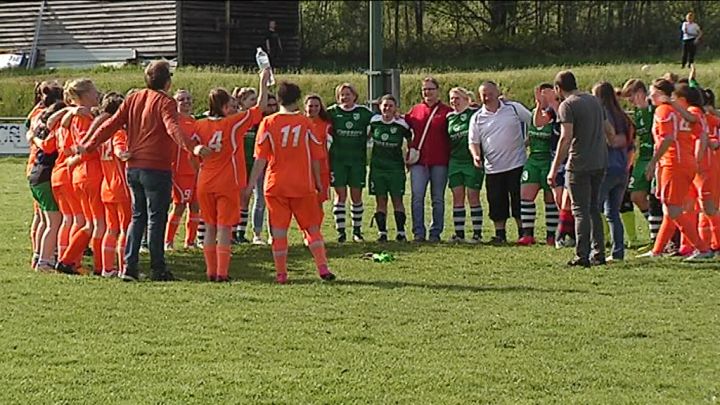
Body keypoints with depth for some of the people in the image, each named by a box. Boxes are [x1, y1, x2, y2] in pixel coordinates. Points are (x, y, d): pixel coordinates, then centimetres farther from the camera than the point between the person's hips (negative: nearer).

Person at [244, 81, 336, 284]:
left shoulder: (268, 123, -3)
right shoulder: (306, 122, -1)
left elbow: (260, 158, -6)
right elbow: (315, 156, 4)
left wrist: (251, 184, -2)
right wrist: (318, 182, 16)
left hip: (275, 184, 0)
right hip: (303, 184, 0)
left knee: (279, 230, 3)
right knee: (312, 227, 9)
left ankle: (281, 273, 2)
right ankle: (322, 267, -1)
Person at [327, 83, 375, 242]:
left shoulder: (363, 112, 3)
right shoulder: (332, 112, 1)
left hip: (358, 159, 1)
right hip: (337, 159, -1)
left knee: (356, 196, 5)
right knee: (340, 195, -2)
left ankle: (357, 230, 13)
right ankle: (340, 231, 1)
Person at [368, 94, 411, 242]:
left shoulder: (401, 124, -5)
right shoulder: (374, 122, 0)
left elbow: (411, 141, 7)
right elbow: (369, 136, 19)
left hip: (396, 167, -2)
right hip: (377, 166, 2)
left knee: (397, 199, -1)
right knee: (381, 200, 3)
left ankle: (401, 232, 3)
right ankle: (382, 232, 6)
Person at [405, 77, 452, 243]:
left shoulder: (447, 111, 2)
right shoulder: (415, 110, 11)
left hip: (439, 161, -2)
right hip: (419, 161, 2)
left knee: (438, 199, 5)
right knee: (417, 196, -7)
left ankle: (436, 232, 11)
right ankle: (418, 232, -3)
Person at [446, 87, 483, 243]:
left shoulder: (474, 113, -3)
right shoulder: (449, 117, 13)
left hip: (472, 161, -5)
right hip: (454, 161, 5)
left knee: (473, 196, -3)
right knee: (457, 197, 4)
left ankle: (477, 233, 2)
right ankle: (459, 233, 8)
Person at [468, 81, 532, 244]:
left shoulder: (514, 108, 0)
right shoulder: (477, 118, 6)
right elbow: (473, 142, 9)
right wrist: (476, 155, -9)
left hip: (517, 164, -2)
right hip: (493, 168, 2)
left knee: (519, 201, 0)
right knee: (497, 203, 3)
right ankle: (500, 234, 12)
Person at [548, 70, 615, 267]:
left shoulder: (567, 105, -10)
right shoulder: (595, 101, 13)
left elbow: (566, 138, -19)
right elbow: (610, 132, 17)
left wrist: (554, 169, -18)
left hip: (579, 165, -7)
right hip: (600, 163, 7)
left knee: (581, 210, -2)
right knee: (594, 209, 15)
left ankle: (582, 256, -4)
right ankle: (598, 253, 14)